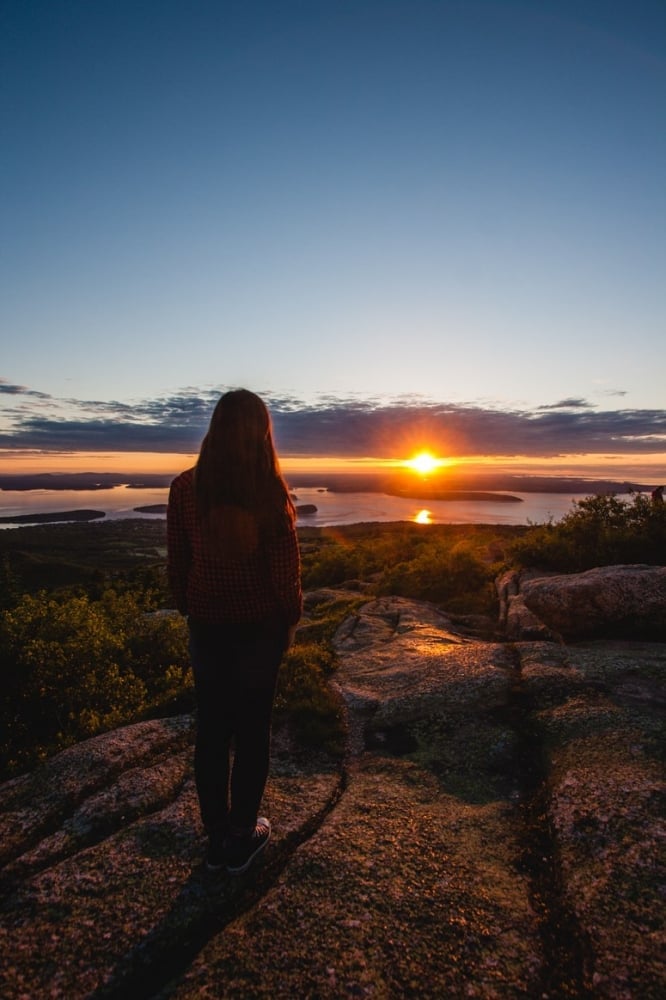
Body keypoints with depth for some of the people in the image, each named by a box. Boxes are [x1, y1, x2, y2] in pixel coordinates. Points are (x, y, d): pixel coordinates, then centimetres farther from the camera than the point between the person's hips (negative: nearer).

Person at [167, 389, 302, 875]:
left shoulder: (185, 487, -8)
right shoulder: (270, 492, -16)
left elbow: (177, 563, -1)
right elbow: (285, 568, -10)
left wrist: (190, 612, 13)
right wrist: (290, 622, 5)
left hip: (207, 624, 3)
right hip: (259, 625, -2)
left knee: (212, 728, 17)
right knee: (252, 729, 14)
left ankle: (216, 836, 33)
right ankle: (241, 838, 30)